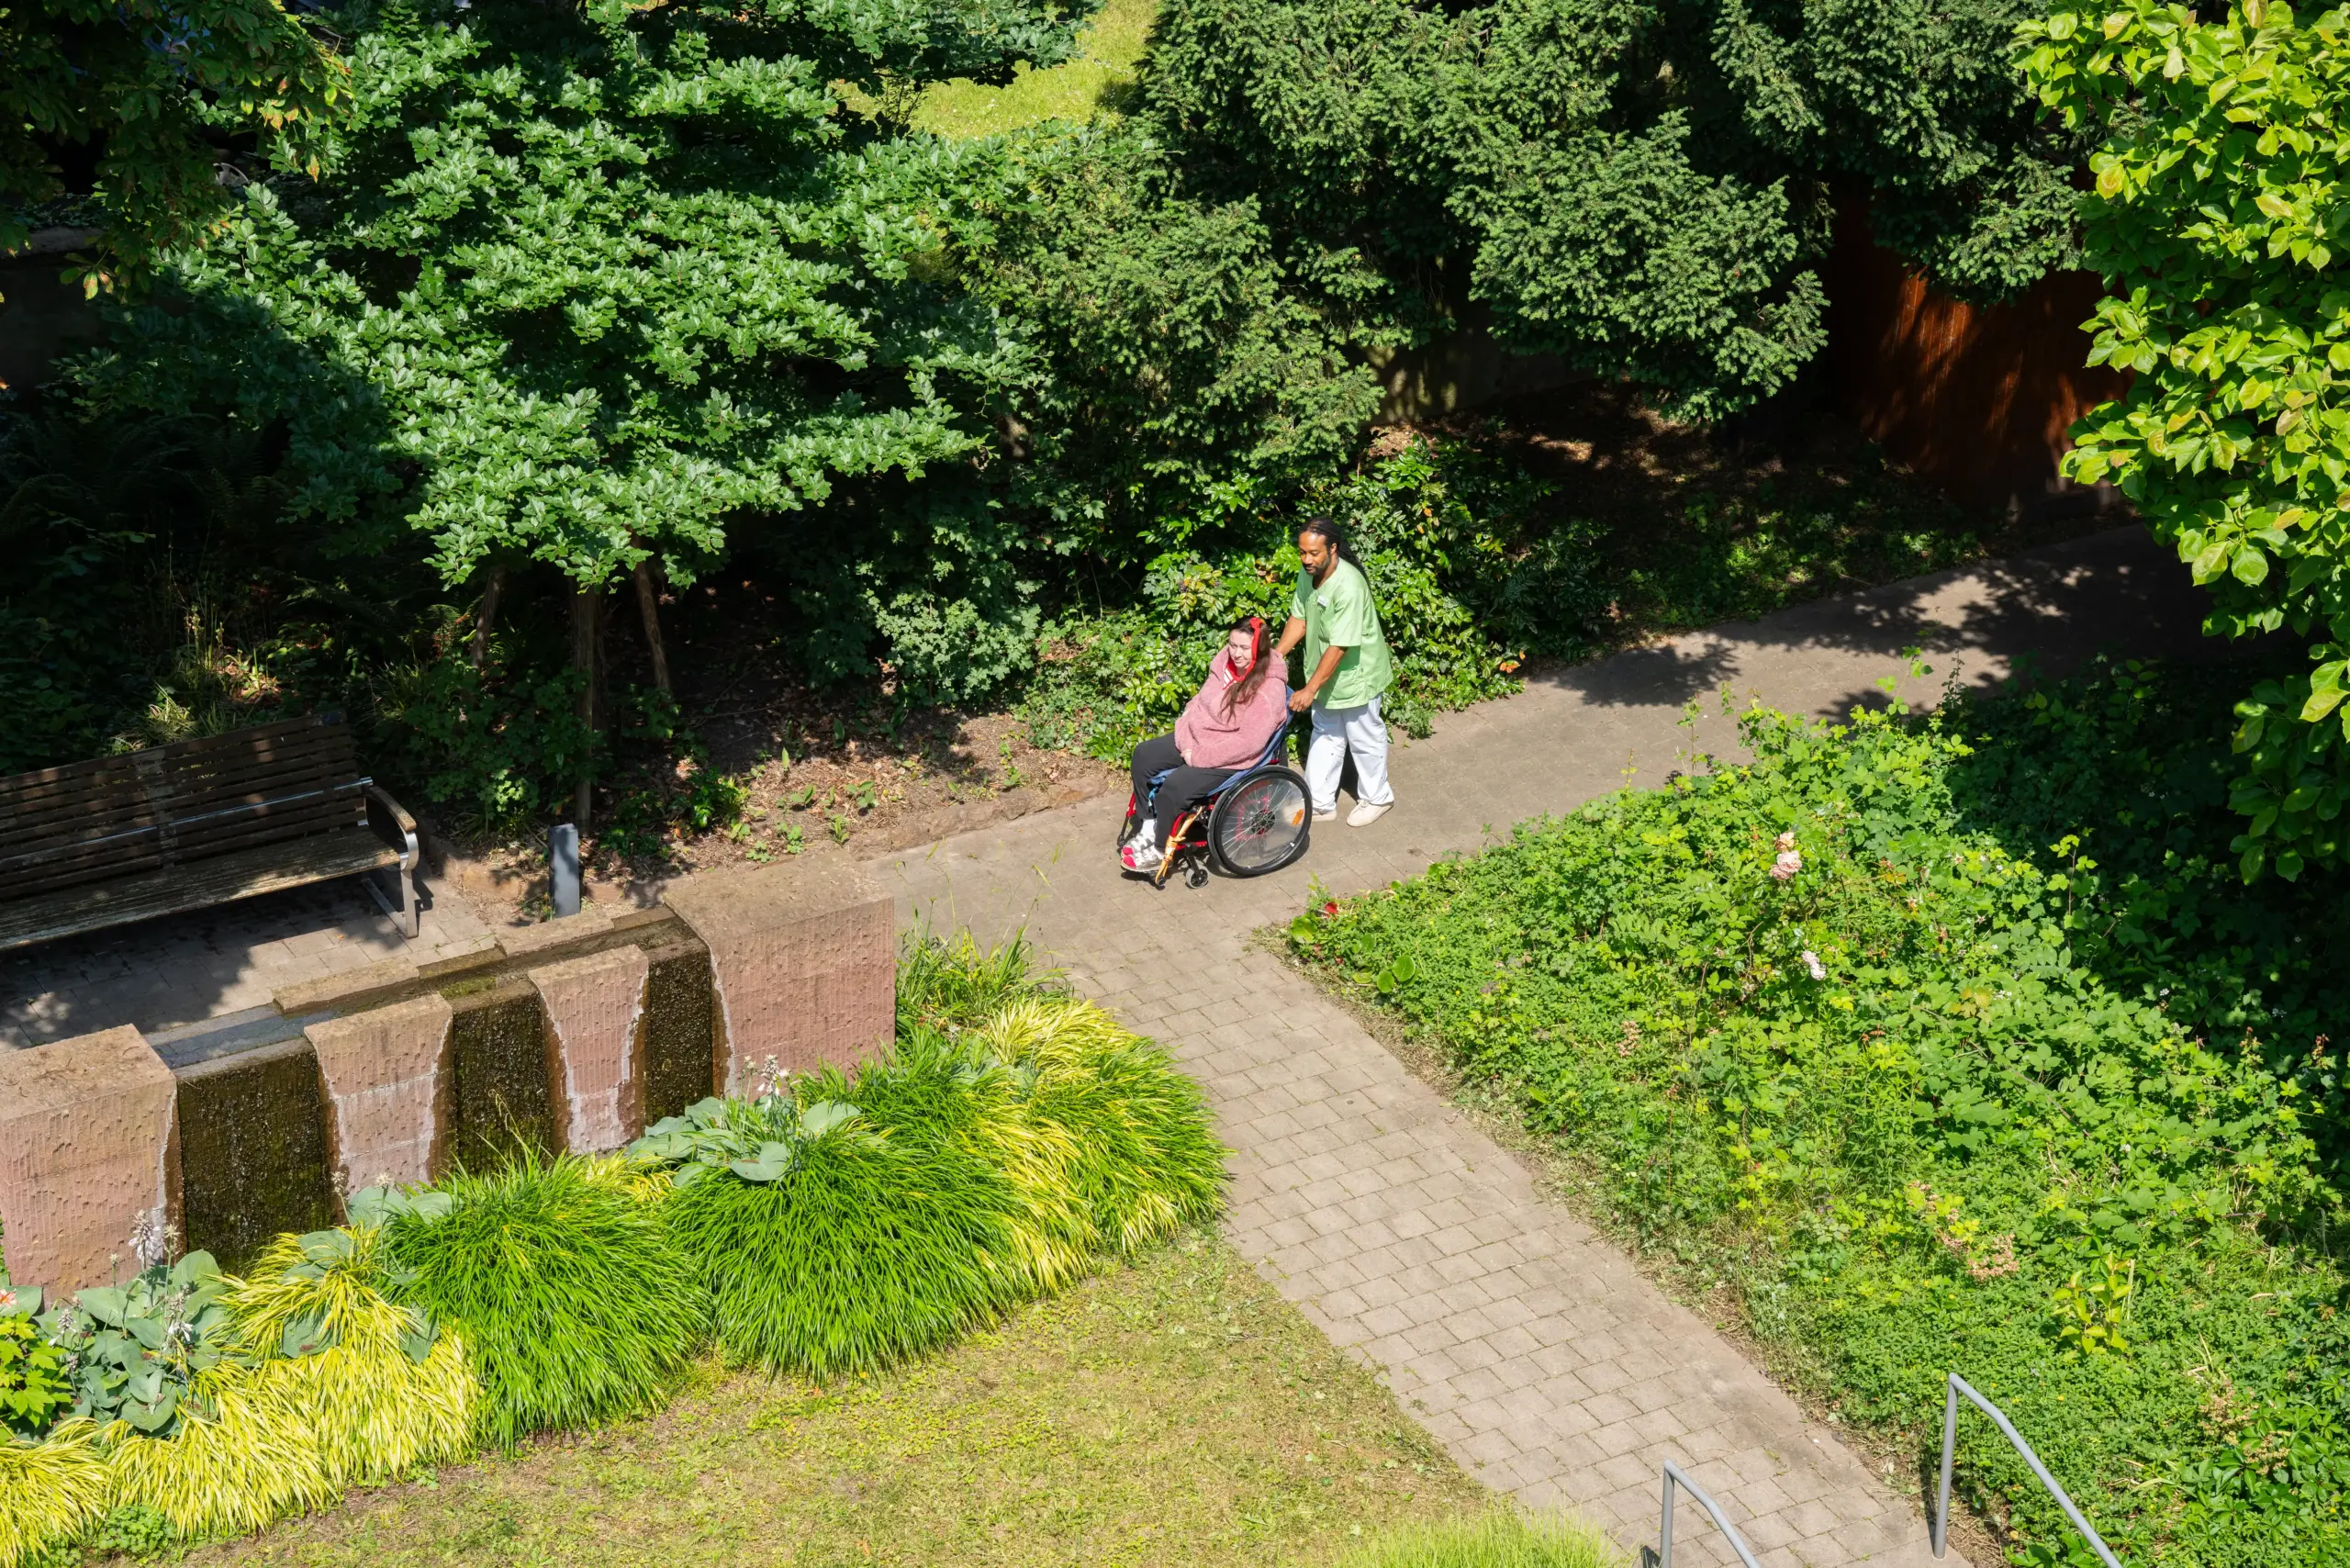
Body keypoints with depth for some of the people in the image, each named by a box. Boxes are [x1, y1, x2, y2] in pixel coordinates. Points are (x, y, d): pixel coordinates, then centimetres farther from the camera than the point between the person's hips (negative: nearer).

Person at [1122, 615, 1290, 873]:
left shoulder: (1269, 690, -25)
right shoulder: (1227, 663, -2)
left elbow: (1247, 742, -27)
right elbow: (1200, 701, 7)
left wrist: (1198, 757, -23)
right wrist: (1186, 741, -7)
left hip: (1231, 760, -9)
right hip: (1197, 739, 9)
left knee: (1174, 787, -23)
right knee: (1144, 755, 2)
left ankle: (1161, 850, -2)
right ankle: (1149, 827, 12)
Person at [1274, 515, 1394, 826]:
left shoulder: (1348, 586, -34)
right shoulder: (1307, 573, -9)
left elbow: (1339, 646, -32)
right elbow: (1299, 617, 5)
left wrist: (1310, 689, -29)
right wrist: (1278, 654, -7)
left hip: (1355, 676, -8)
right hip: (1325, 675, 8)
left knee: (1364, 739, 13)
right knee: (1325, 737, 18)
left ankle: (1376, 798, 34)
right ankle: (1320, 803, 31)